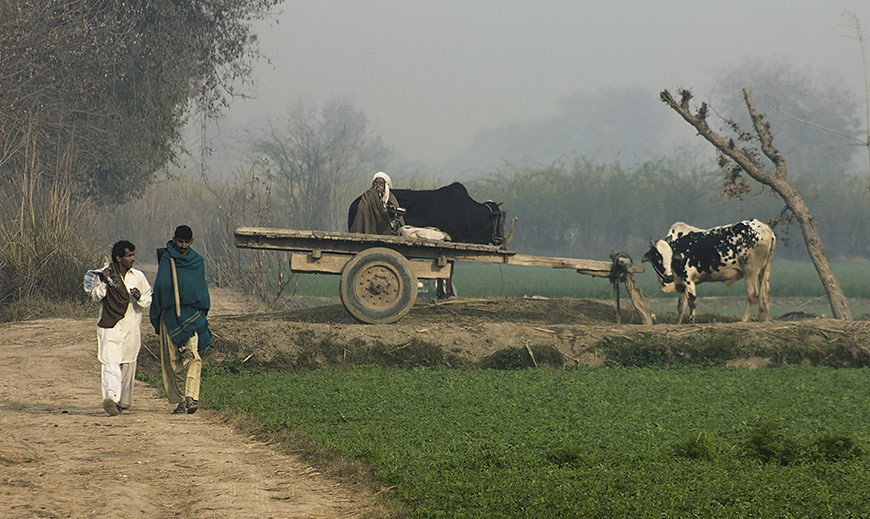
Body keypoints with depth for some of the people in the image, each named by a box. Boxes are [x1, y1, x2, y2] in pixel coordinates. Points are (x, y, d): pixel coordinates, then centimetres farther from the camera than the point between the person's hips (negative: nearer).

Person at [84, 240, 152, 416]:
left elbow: (148, 299, 12)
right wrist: (104, 281, -16)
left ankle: (123, 401, 21)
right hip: (109, 327, -3)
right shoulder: (103, 274, 1)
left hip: (131, 328, 3)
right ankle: (110, 397, -30)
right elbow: (95, 297, -2)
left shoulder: (138, 277, 8)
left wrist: (139, 297, -10)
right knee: (110, 363, -16)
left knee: (128, 366, 9)